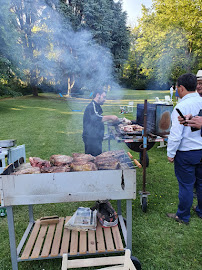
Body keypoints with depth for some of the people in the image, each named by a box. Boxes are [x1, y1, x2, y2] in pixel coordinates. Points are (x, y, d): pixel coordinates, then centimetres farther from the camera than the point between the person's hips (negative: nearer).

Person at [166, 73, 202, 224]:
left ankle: (183, 216, 24)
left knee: (186, 185, 6)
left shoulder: (181, 106, -19)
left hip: (186, 153, -6)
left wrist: (171, 153, -10)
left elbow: (176, 134, -20)